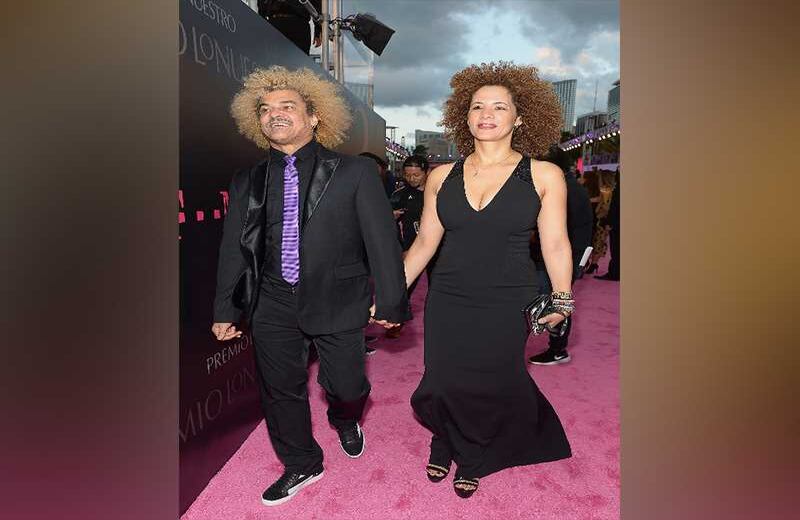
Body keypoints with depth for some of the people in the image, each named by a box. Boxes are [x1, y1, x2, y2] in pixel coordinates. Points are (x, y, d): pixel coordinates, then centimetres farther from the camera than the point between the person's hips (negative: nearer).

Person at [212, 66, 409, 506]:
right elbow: (234, 250, 10)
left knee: (346, 386, 3)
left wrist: (390, 300, -6)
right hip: (273, 304, 4)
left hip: (337, 301, -3)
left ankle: (345, 421, 43)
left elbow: (381, 239, -5)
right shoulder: (247, 182, 6)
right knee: (279, 389, 12)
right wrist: (226, 309, 11)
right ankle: (301, 465, 39)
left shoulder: (354, 172, -4)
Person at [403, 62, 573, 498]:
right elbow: (425, 242, 6)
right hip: (448, 302, 2)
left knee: (490, 388, 11)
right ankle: (445, 447, 44)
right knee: (443, 386, 9)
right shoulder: (442, 177, 3)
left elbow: (555, 244, -1)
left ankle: (474, 460, 43)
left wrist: (561, 298, -11)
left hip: (507, 306, -1)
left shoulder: (543, 175, -2)